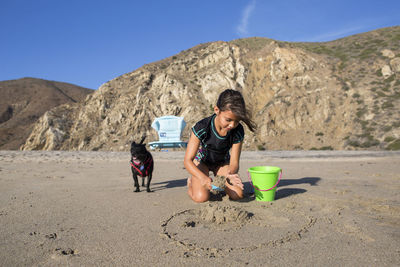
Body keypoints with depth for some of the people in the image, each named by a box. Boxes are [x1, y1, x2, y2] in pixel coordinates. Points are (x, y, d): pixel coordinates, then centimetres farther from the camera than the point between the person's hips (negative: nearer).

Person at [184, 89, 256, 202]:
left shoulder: (238, 131, -24)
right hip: (201, 160, -3)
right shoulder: (202, 128, -33)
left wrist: (230, 173, -46)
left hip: (222, 162, 3)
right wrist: (203, 177, -50)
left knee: (238, 195, -15)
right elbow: (188, 160, -31)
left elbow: (234, 162, -20)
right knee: (201, 197, -25)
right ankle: (191, 182, 9)